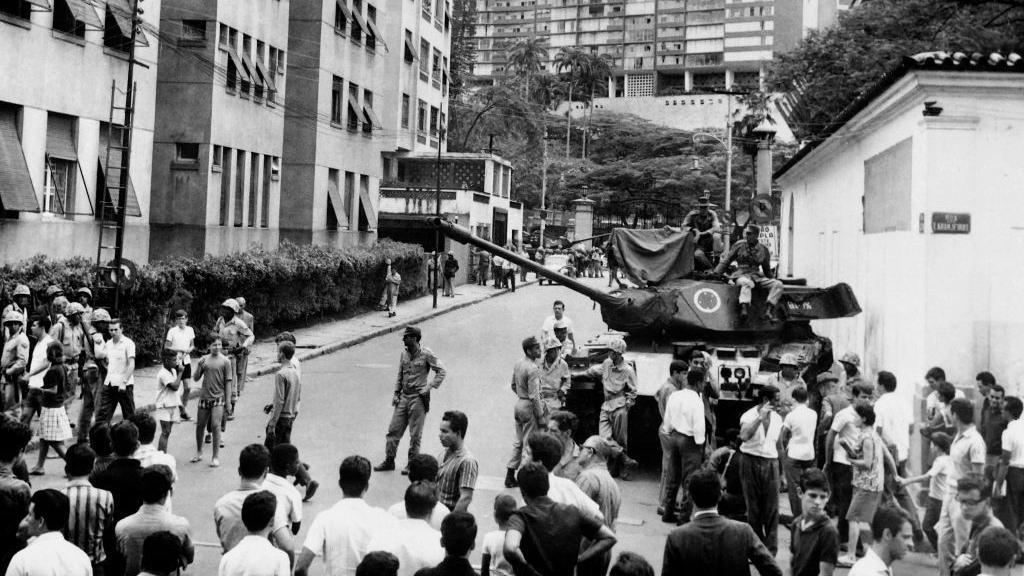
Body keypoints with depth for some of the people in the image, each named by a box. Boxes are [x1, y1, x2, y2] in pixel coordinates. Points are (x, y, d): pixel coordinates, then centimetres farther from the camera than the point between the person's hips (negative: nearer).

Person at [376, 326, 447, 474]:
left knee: (415, 434, 2)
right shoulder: (404, 353, 7)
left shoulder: (426, 354, -11)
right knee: (394, 430, 6)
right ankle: (389, 461, 16)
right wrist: (396, 393, 9)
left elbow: (442, 371, -8)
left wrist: (429, 387, -14)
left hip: (418, 397, -6)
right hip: (404, 396, 6)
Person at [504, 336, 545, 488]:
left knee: (518, 441, 17)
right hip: (529, 407, -9)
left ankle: (510, 474, 21)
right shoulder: (533, 369, -22)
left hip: (519, 403, 9)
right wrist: (541, 417, -17)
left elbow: (513, 385, 16)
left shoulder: (518, 363, 5)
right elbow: (534, 396, -23)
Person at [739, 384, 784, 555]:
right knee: (753, 508, 5)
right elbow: (744, 436, -25)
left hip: (771, 463, 3)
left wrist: (782, 470, 12)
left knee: (772, 510, -3)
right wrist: (760, 418, -26)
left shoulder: (777, 418, 8)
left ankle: (771, 550, 2)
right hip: (751, 462, -3)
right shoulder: (749, 416, -7)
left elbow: (778, 444, 15)